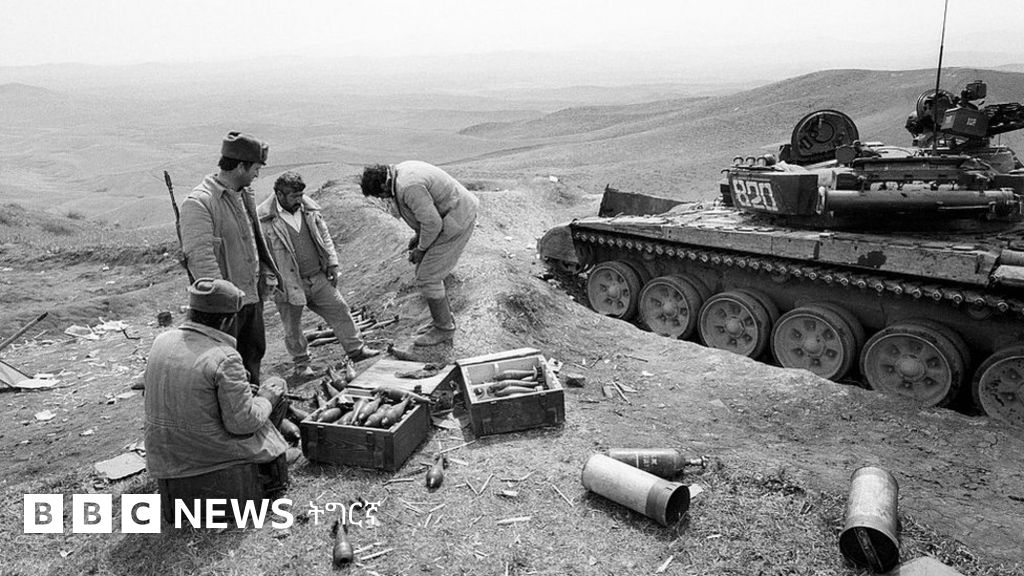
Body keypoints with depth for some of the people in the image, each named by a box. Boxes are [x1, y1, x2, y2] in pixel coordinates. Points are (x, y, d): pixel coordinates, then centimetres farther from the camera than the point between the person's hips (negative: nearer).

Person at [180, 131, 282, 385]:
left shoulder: (244, 195, 10)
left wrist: (266, 272, 14)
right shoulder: (199, 202, -20)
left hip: (252, 295, 9)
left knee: (254, 353, 21)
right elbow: (199, 255, -25)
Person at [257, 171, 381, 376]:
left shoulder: (309, 208, 2)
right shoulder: (263, 219, -15)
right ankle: (301, 363, 29)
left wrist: (332, 263, 7)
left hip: (319, 277, 4)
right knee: (292, 327, 9)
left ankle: (356, 349, 22)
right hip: (290, 284, -4)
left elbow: (324, 236, 11)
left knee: (340, 310, 8)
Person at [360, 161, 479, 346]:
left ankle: (444, 329, 13)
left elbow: (432, 223, -24)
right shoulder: (401, 170, 6)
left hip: (455, 224, -10)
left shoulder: (409, 187, -27)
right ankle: (443, 320, 28)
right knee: (424, 272, 16)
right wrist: (418, 235, 14)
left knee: (427, 279, -3)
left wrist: (421, 249, -8)